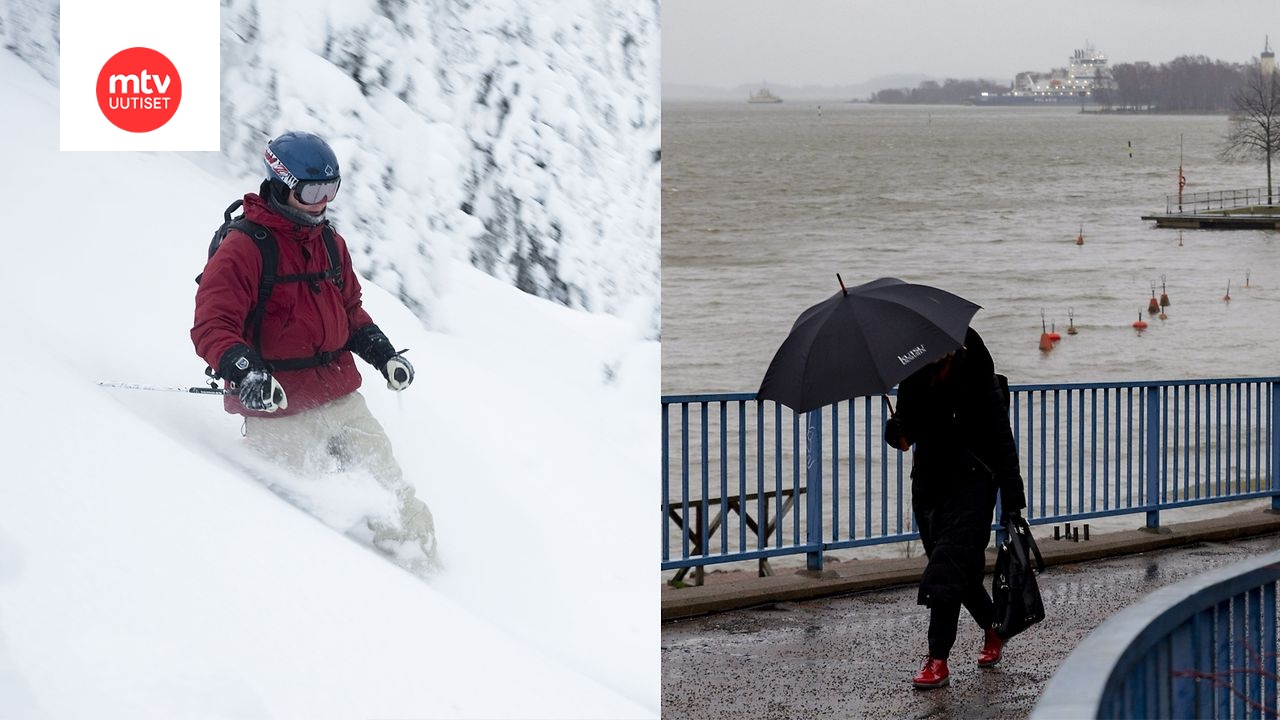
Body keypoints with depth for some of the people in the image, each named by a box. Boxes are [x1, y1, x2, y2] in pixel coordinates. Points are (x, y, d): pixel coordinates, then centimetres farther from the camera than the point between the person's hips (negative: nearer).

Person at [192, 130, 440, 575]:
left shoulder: (330, 243, 11)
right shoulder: (243, 249, -13)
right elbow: (212, 327, -19)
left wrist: (383, 354, 10)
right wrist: (246, 373, -36)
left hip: (343, 401, 7)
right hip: (281, 411, -7)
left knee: (393, 498, 7)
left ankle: (423, 569, 15)